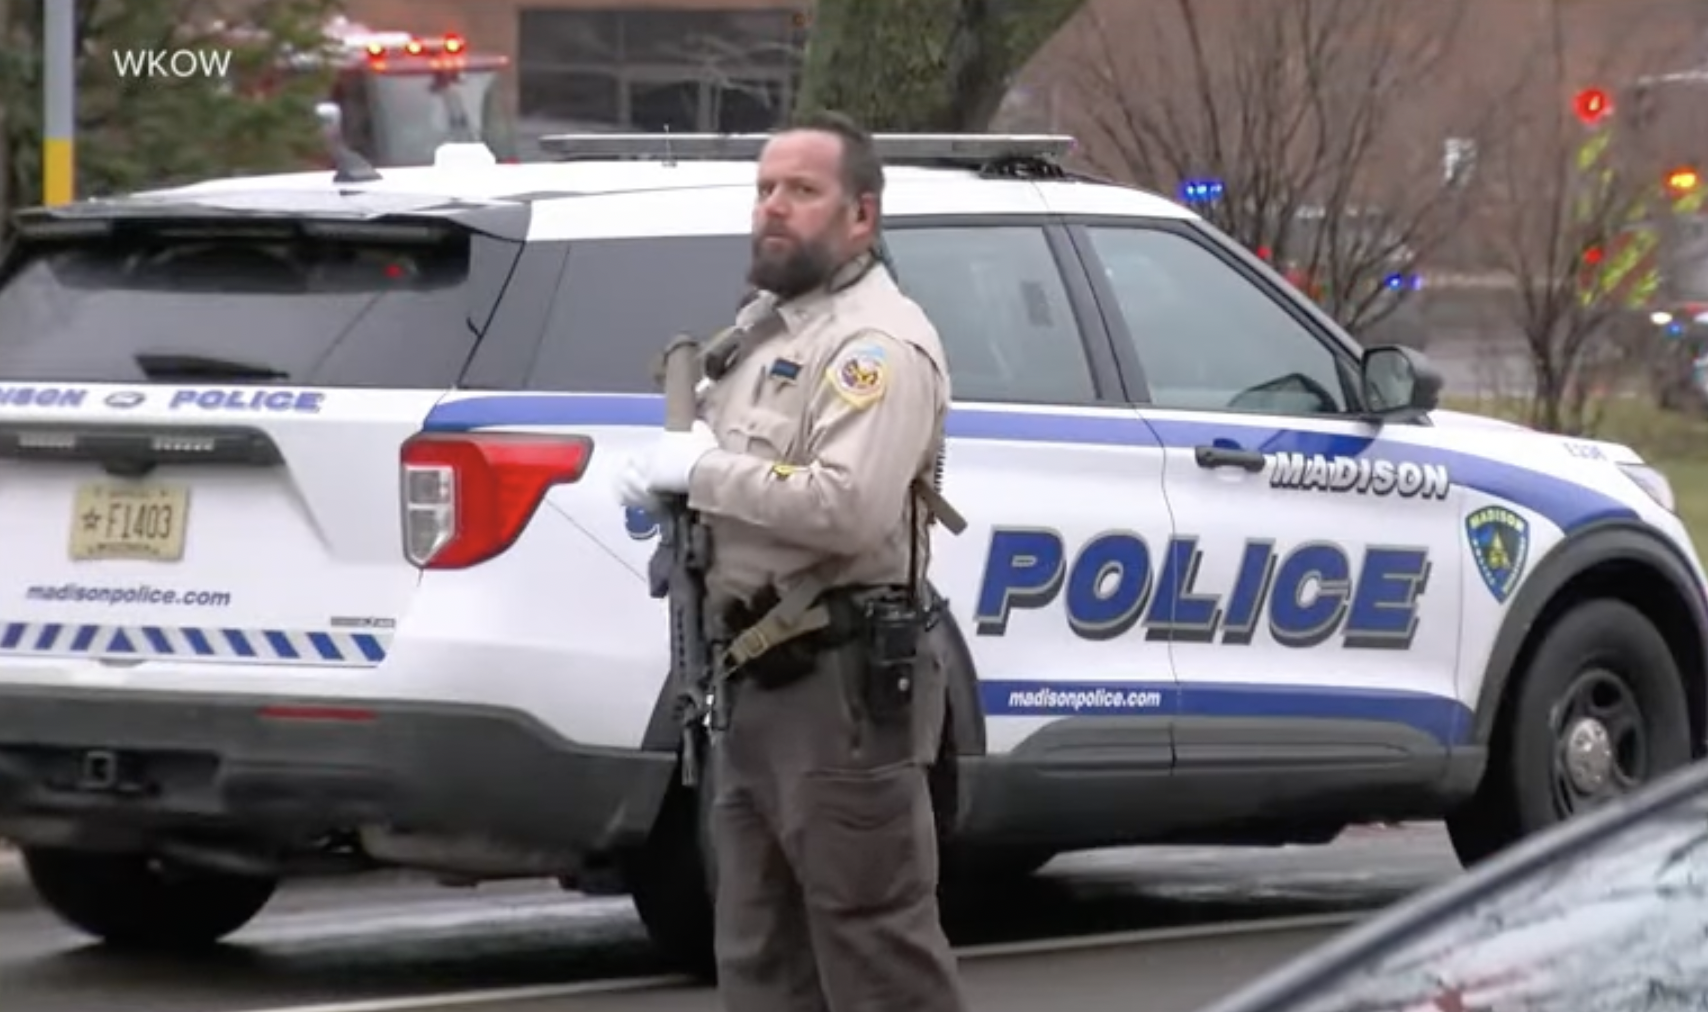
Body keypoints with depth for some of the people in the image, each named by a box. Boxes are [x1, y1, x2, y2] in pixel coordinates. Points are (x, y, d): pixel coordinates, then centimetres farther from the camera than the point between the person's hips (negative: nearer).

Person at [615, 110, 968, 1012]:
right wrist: (662, 477, 9)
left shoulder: (878, 343, -12)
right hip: (757, 684, 10)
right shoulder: (762, 326, 19)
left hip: (841, 690, -10)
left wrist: (702, 471, -16)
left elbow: (848, 507, -26)